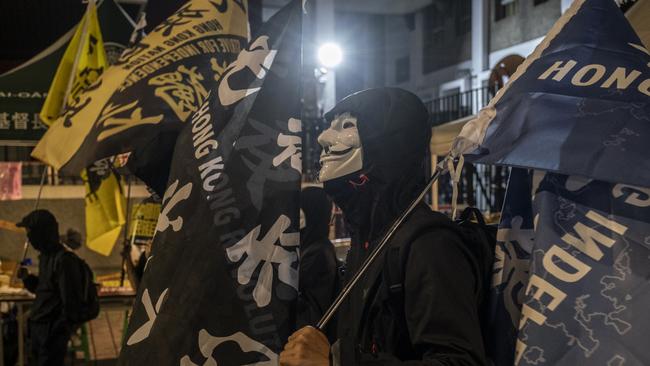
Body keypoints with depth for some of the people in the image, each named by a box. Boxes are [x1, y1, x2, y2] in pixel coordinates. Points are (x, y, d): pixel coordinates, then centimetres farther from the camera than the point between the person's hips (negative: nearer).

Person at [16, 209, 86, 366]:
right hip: (38, 325, 9)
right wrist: (26, 278, 3)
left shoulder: (64, 260, -21)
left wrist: (61, 332, -18)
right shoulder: (45, 256, 9)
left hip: (52, 329, -9)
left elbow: (71, 301, -21)